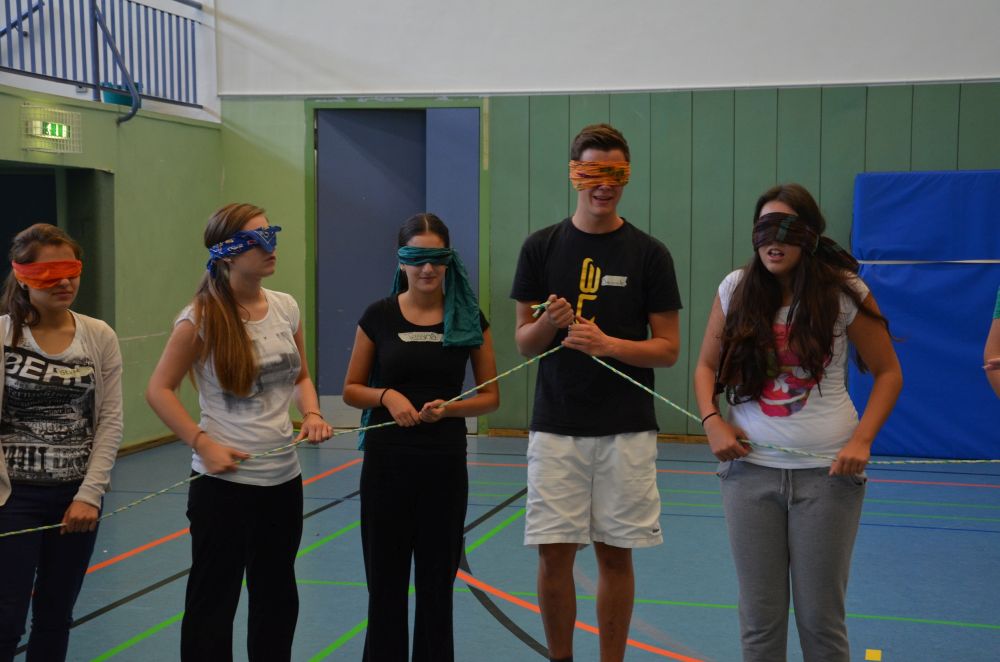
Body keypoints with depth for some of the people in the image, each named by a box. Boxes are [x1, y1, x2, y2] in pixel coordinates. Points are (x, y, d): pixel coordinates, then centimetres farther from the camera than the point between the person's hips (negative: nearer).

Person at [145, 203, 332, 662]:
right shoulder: (202, 317, -12)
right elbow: (159, 390, -8)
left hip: (284, 477, 6)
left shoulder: (286, 308, 4)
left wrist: (312, 414, -4)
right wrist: (203, 444, -17)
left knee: (277, 596, 17)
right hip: (224, 480, -6)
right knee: (214, 598, 4)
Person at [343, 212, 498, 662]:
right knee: (385, 581, 6)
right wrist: (386, 396, -14)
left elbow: (491, 396, 4)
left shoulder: (468, 318, 0)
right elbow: (351, 390, 6)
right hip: (387, 461, 0)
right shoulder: (379, 316, 0)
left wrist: (449, 408, -15)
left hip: (445, 463, 0)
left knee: (437, 583, 8)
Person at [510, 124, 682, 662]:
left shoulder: (648, 253, 0)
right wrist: (549, 323, -16)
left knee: (615, 554, 6)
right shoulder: (541, 248, 4)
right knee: (554, 554, 3)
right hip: (555, 429, 1)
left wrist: (607, 344, -17)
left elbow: (668, 348, -1)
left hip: (627, 430, -1)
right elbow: (524, 342, 6)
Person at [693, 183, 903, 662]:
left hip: (826, 470, -2)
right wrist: (712, 421, -6)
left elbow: (888, 373, 2)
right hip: (750, 467, 2)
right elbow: (706, 366, 12)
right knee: (760, 614, 8)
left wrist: (861, 440, -11)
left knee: (821, 616, 6)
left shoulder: (844, 292, -5)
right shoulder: (736, 289, 1)